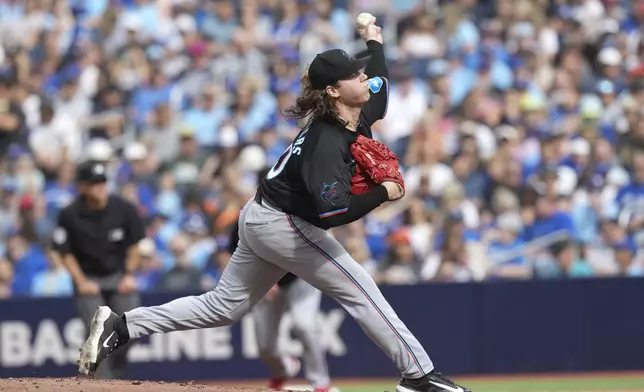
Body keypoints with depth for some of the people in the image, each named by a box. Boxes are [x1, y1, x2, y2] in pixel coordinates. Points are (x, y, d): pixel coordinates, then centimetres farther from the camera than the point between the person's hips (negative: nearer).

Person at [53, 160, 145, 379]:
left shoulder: (124, 209, -11)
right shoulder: (69, 215, -16)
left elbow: (134, 244, 3)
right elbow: (64, 252, -5)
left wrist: (129, 275, -3)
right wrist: (81, 282, -11)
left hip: (120, 277, 2)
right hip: (88, 278, -2)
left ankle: (116, 374, 18)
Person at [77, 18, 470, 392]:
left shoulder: (360, 115, 0)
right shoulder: (327, 142, -27)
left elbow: (379, 83, 25)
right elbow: (332, 213, -37)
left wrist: (375, 43, 38)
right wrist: (383, 193, -27)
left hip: (262, 219, 10)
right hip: (283, 224, -10)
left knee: (223, 307, 13)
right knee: (359, 289, -5)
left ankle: (120, 326, 12)